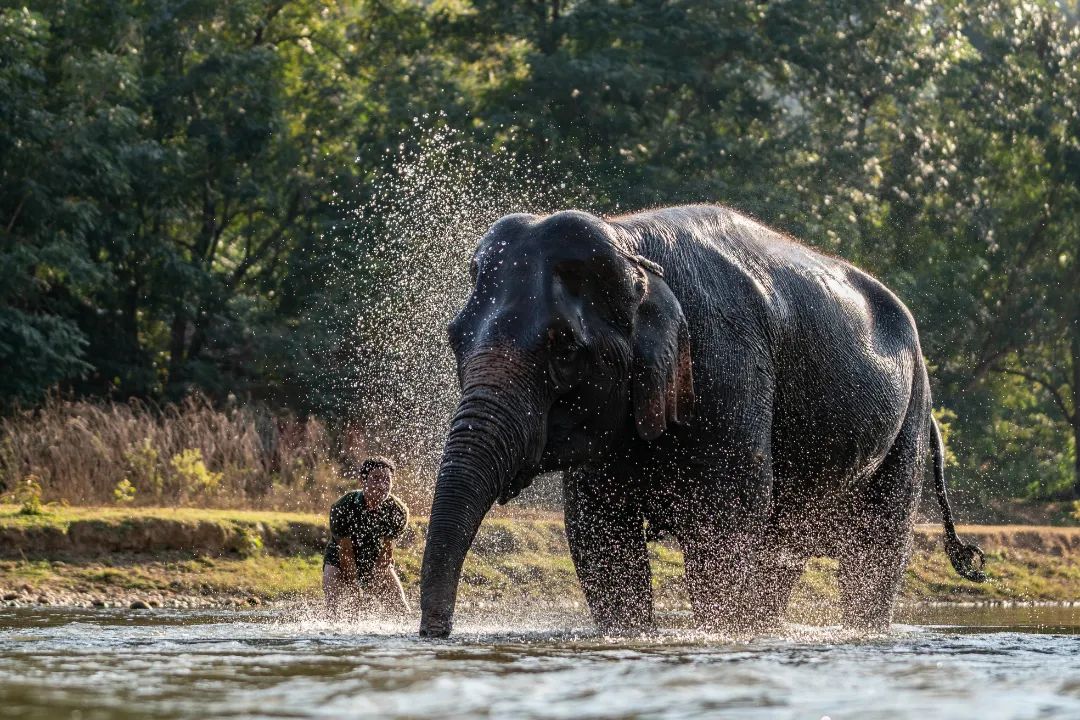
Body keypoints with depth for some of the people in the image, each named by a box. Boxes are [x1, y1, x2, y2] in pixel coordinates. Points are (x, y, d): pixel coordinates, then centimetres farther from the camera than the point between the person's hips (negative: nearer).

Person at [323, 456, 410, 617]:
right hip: (340, 563, -3)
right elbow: (346, 553, -23)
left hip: (376, 563, 3)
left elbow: (386, 552, -14)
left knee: (401, 610, -4)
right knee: (335, 605, -27)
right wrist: (357, 592, -23)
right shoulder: (342, 508, -28)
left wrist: (373, 585, -17)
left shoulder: (398, 512, -21)